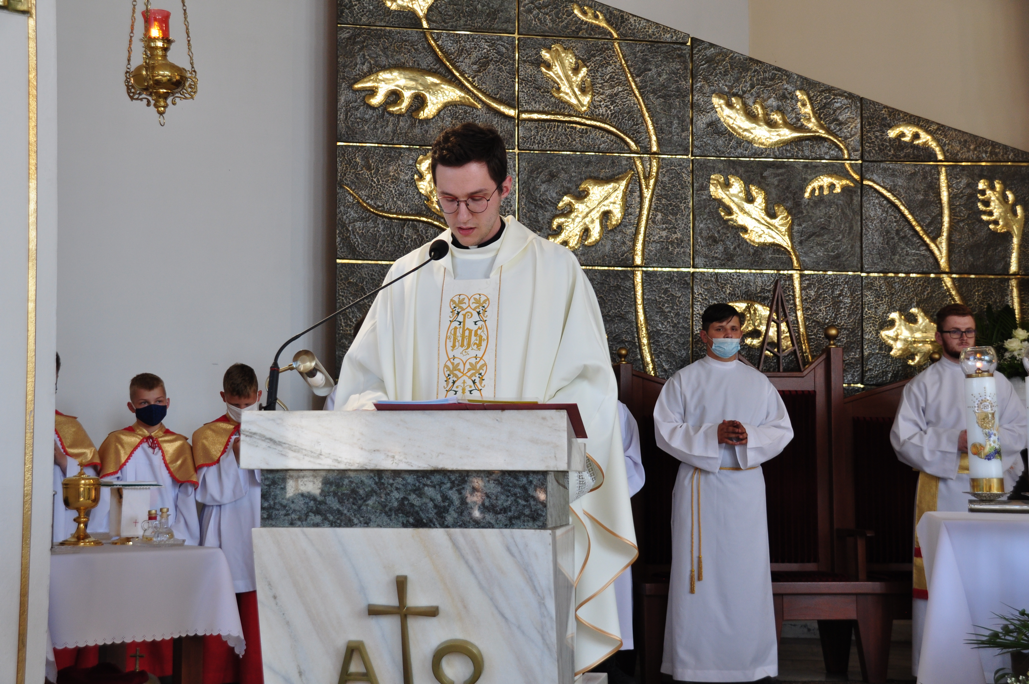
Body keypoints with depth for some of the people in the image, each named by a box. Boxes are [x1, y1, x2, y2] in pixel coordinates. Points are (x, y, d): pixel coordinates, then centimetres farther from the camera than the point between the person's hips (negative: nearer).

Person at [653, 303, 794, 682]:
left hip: (746, 484, 2)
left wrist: (751, 437, -13)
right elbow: (665, 429, -4)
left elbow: (782, 429, 7)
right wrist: (712, 436, -17)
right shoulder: (684, 380, 3)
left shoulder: (758, 383, 11)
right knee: (700, 570, -1)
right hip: (698, 485, -2)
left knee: (747, 569, 2)